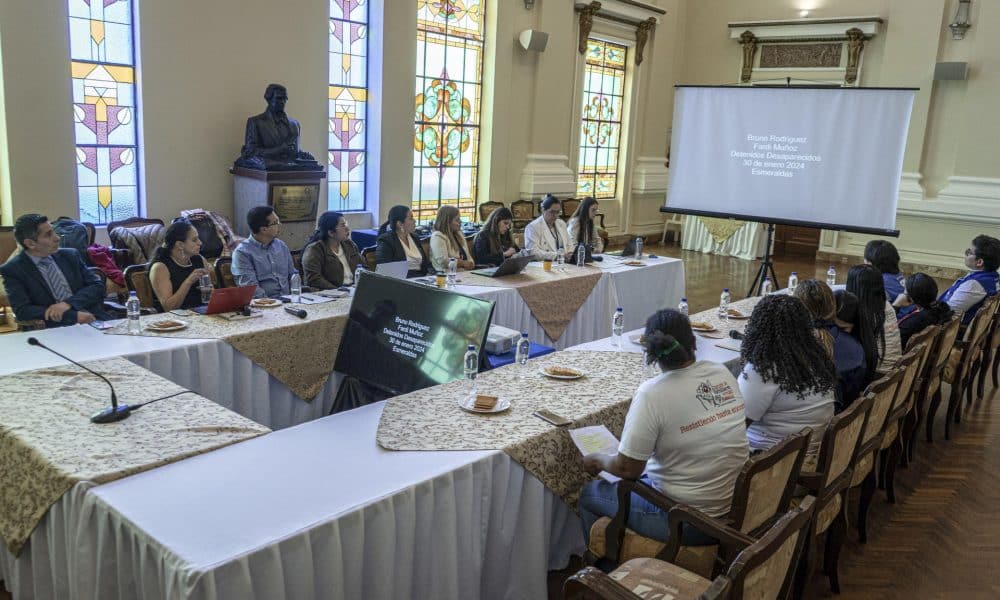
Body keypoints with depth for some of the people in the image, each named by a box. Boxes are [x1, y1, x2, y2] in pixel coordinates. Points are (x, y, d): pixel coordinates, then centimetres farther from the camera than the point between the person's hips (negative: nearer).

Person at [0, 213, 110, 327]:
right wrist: (74, 315, -17)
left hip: (95, 322, 2)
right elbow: (22, 310, -8)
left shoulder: (70, 255, 12)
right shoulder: (12, 270, 2)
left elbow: (97, 286, 7)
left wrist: (68, 303, -11)